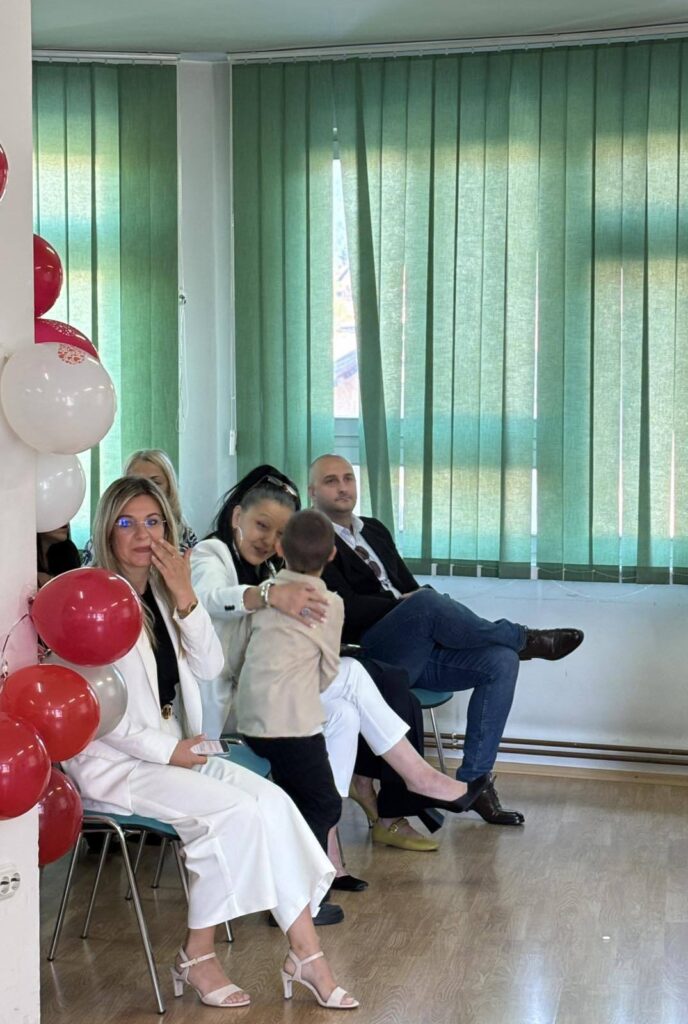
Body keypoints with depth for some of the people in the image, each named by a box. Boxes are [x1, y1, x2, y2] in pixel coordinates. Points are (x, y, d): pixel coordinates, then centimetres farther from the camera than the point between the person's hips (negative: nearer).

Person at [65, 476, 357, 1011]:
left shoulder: (162, 593, 10)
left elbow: (210, 666, 2)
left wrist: (184, 595, -11)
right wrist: (167, 751, -15)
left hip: (173, 749, 7)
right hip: (112, 762, -7)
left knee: (271, 800, -15)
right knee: (233, 809, -25)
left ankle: (306, 954, -11)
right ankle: (197, 957, -10)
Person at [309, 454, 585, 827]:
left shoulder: (374, 530, 23)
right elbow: (347, 609, -14)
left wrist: (430, 603, -1)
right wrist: (405, 601, -14)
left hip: (416, 652, 8)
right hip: (373, 657, -8)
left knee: (501, 661, -13)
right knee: (426, 602, -34)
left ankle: (473, 780, -10)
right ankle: (524, 639, -10)